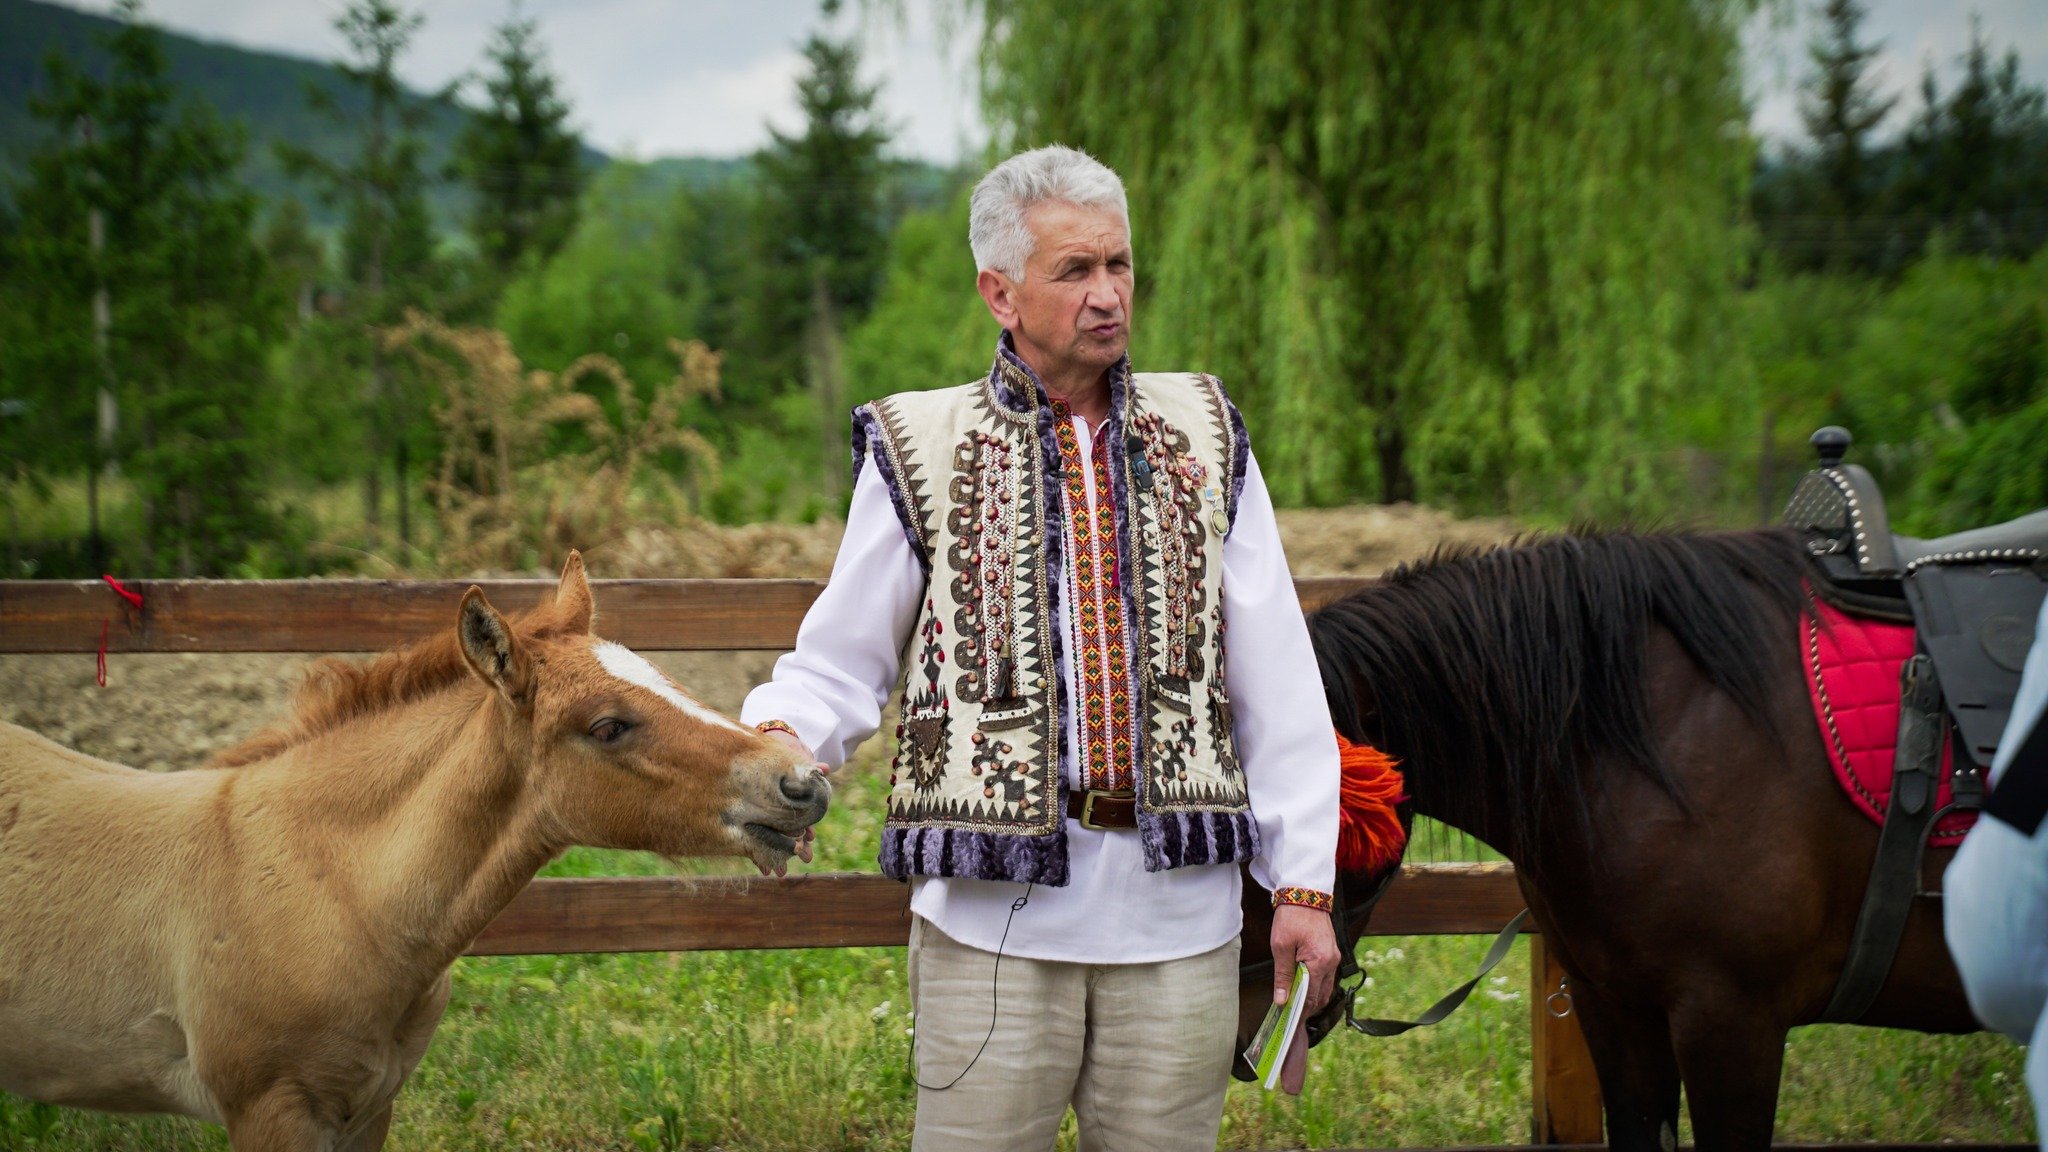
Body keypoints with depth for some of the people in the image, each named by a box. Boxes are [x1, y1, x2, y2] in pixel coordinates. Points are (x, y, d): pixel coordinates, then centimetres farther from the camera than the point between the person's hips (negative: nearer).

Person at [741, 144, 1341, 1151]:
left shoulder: (1204, 440, 9)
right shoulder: (921, 452, 2)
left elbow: (1278, 686, 9)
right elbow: (841, 664, 5)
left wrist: (1303, 881, 5)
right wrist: (779, 736, -18)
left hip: (1180, 916, 2)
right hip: (995, 914, -2)